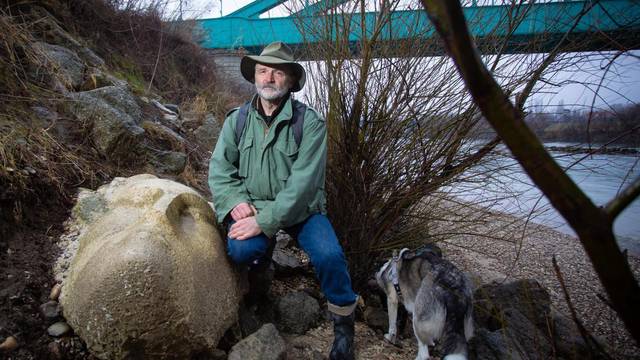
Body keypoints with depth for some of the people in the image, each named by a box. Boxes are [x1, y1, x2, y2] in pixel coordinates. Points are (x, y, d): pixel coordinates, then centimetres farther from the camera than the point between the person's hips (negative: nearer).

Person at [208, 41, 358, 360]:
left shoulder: (309, 122, -12)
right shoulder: (237, 120, 1)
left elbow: (304, 180, -20)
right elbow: (219, 169, -1)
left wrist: (264, 221, -26)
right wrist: (237, 203, -19)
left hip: (301, 208, -2)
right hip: (252, 205, 2)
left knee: (329, 255, -25)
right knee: (241, 250, -28)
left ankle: (343, 321, 4)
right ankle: (262, 255, 12)